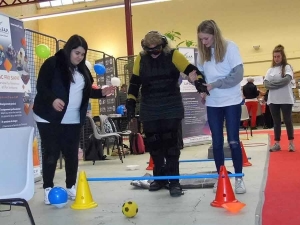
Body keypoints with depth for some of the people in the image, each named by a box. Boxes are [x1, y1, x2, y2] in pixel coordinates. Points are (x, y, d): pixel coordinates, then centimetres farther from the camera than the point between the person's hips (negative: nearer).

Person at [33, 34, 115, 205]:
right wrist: (53, 99, -28)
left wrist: (102, 93, 2)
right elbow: (41, 86, -12)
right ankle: (48, 189, 9)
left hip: (74, 120, 6)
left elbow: (86, 91, 18)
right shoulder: (52, 63, -8)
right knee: (51, 153, -1)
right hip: (50, 118, -5)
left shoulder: (83, 69, 12)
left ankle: (71, 187, 21)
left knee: (72, 154, 8)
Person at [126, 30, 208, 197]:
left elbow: (191, 70, -10)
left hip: (171, 108, -3)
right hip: (149, 111, 3)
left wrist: (199, 81, -29)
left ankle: (174, 181, 4)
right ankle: (159, 178, 24)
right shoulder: (141, 59, 2)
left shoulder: (173, 55, -6)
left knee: (171, 143, -4)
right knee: (154, 144, 8)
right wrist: (131, 102, 5)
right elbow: (135, 82, 9)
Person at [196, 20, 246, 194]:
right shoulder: (203, 52, 5)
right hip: (212, 103, 4)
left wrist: (214, 84, -18)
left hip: (232, 101, -4)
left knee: (233, 141, -1)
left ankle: (239, 178, 12)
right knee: (217, 142, 7)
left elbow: (238, 75, -15)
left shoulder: (230, 47, -9)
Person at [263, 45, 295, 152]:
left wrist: (273, 83, -13)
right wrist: (278, 83, -15)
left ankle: (291, 143, 11)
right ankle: (277, 143, 12)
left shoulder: (287, 67, 0)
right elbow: (265, 83, 1)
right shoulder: (270, 70, 11)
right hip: (273, 100, 4)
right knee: (276, 122, 7)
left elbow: (287, 79, -16)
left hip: (286, 99, -4)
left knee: (287, 121, 2)